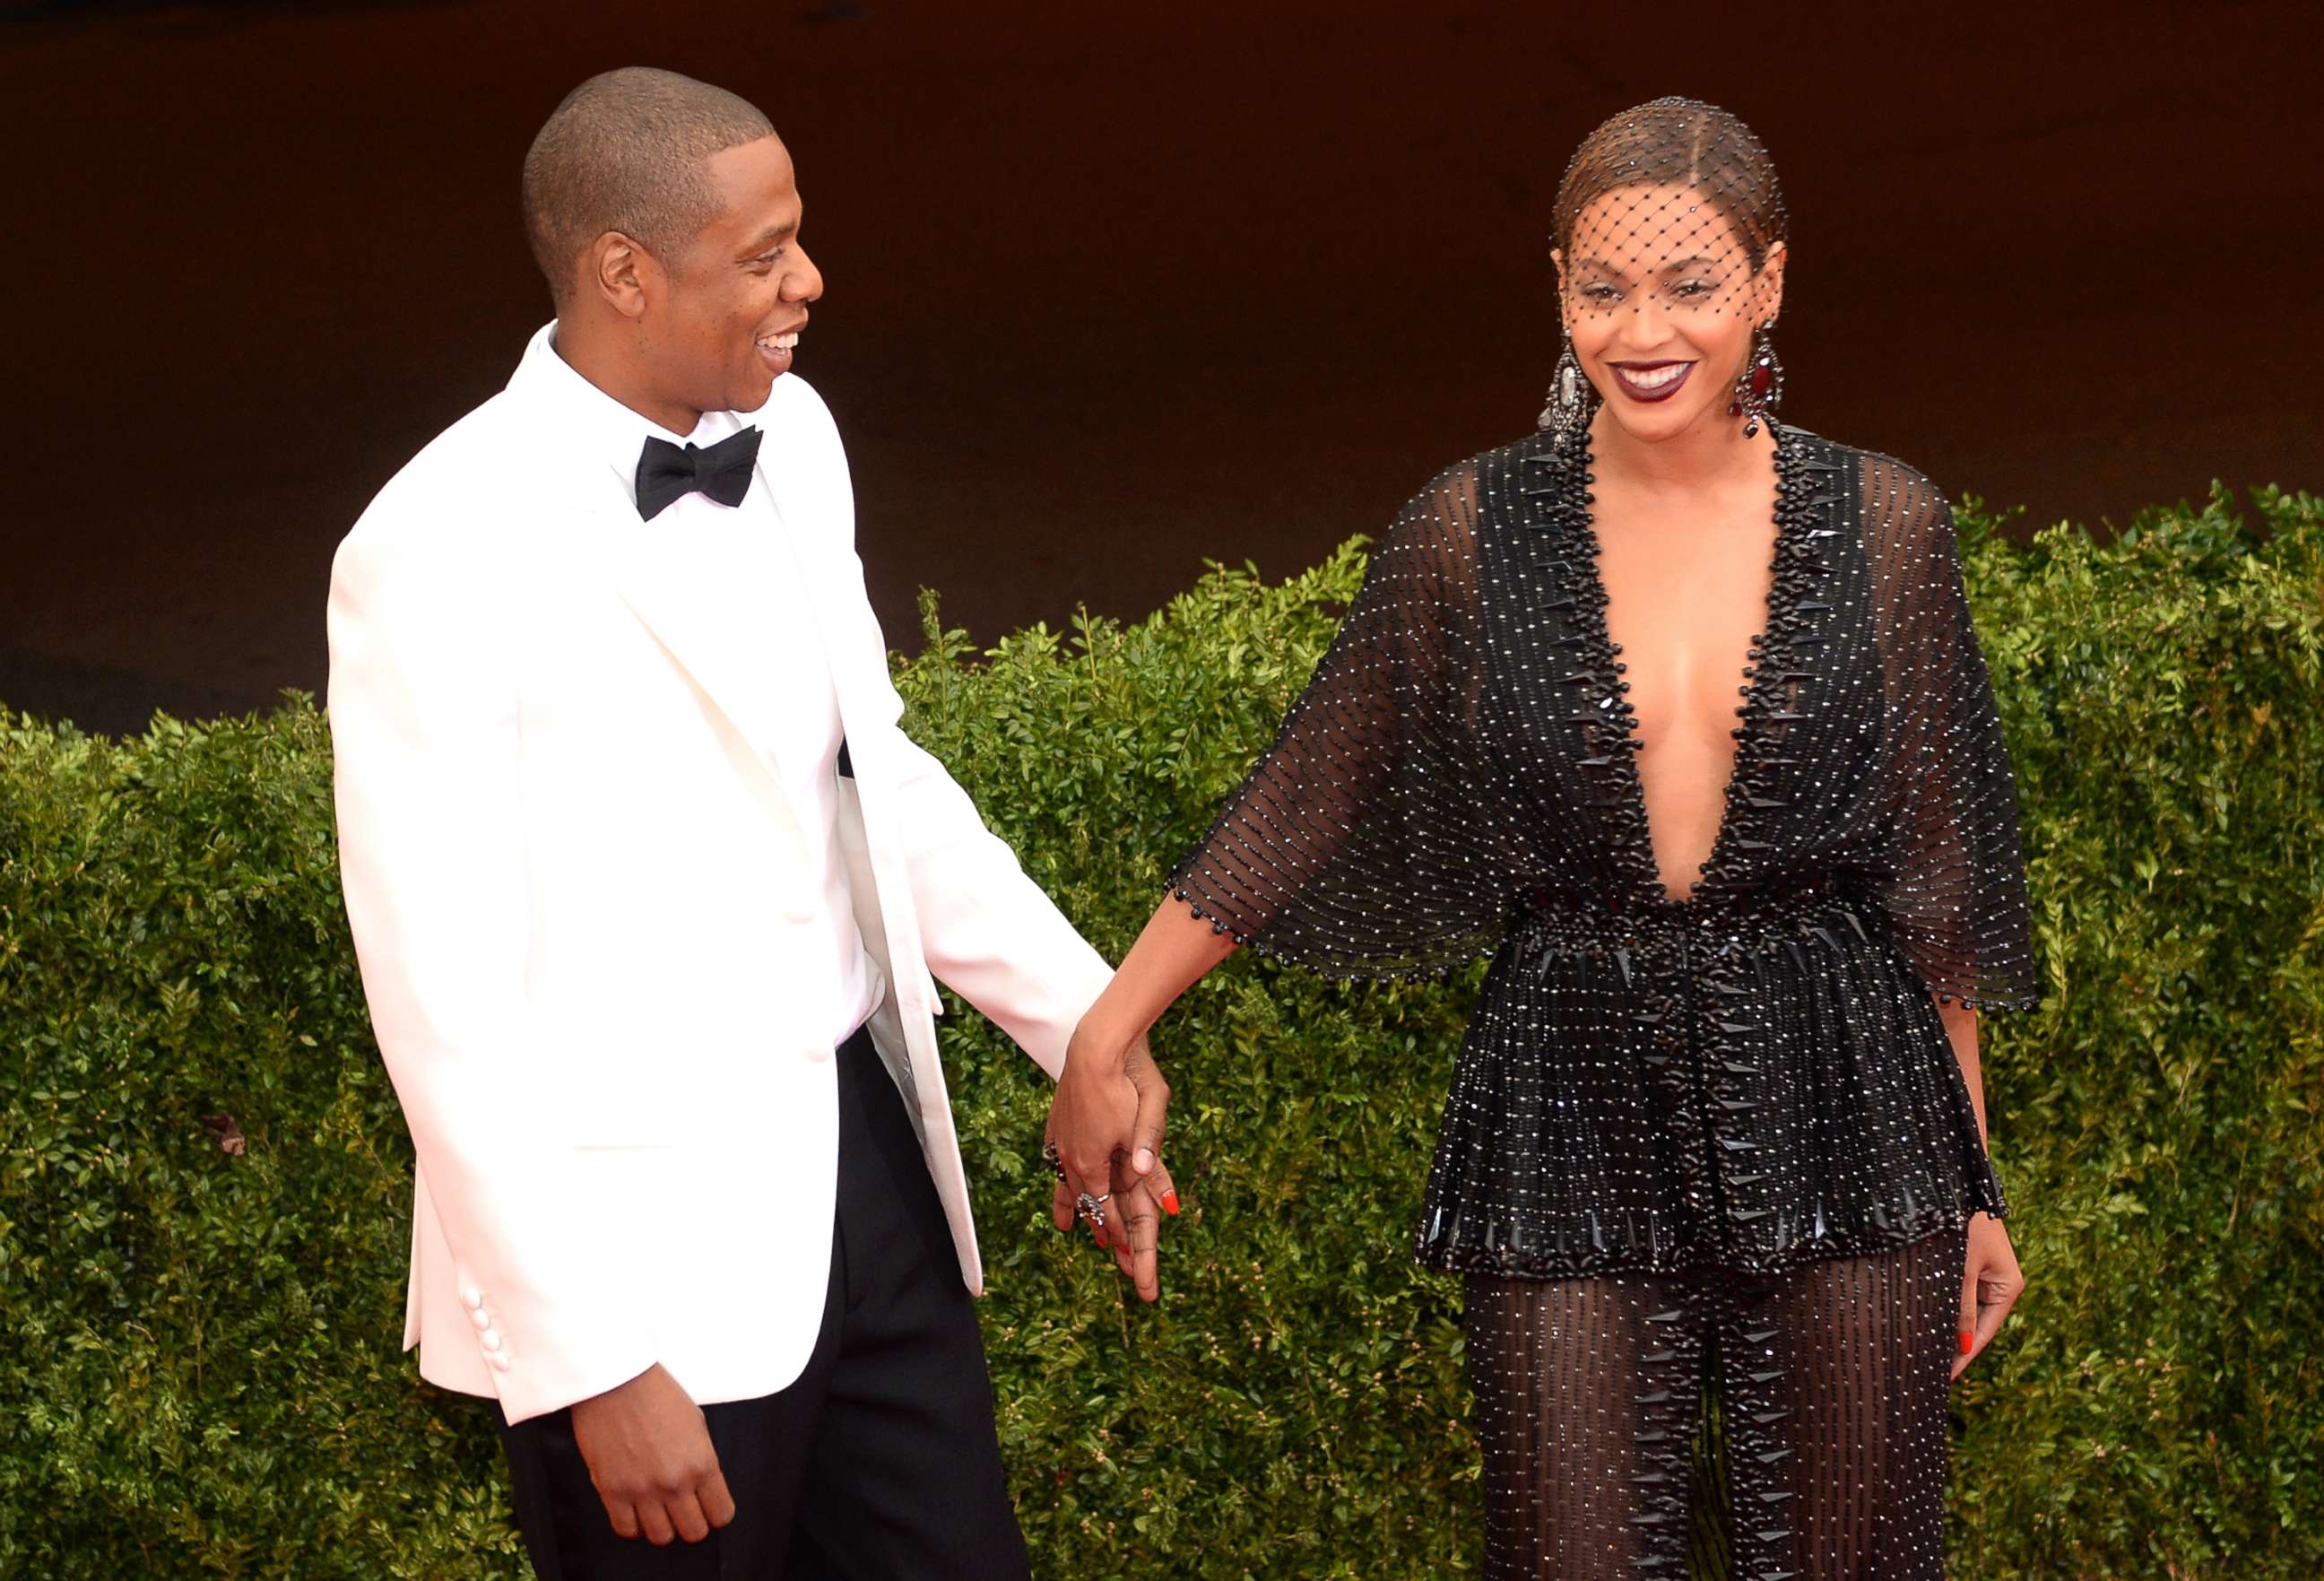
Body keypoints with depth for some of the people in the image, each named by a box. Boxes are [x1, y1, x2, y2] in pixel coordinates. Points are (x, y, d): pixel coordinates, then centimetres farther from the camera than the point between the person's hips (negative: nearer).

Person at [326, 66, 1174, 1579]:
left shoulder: (789, 437, 5)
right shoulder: (442, 553, -17)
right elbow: (447, 1000, -17)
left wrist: (1083, 1017, 9)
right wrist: (593, 1364, -17)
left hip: (862, 1157, 7)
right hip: (647, 1255, -7)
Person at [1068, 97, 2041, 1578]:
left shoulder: (1881, 524, 2)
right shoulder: (1477, 529, 1)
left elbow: (1934, 878, 8)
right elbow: (1302, 803, 8)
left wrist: (1973, 1189, 10)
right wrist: (1105, 1029, 5)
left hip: (1837, 1115, 0)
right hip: (1574, 1119, 0)